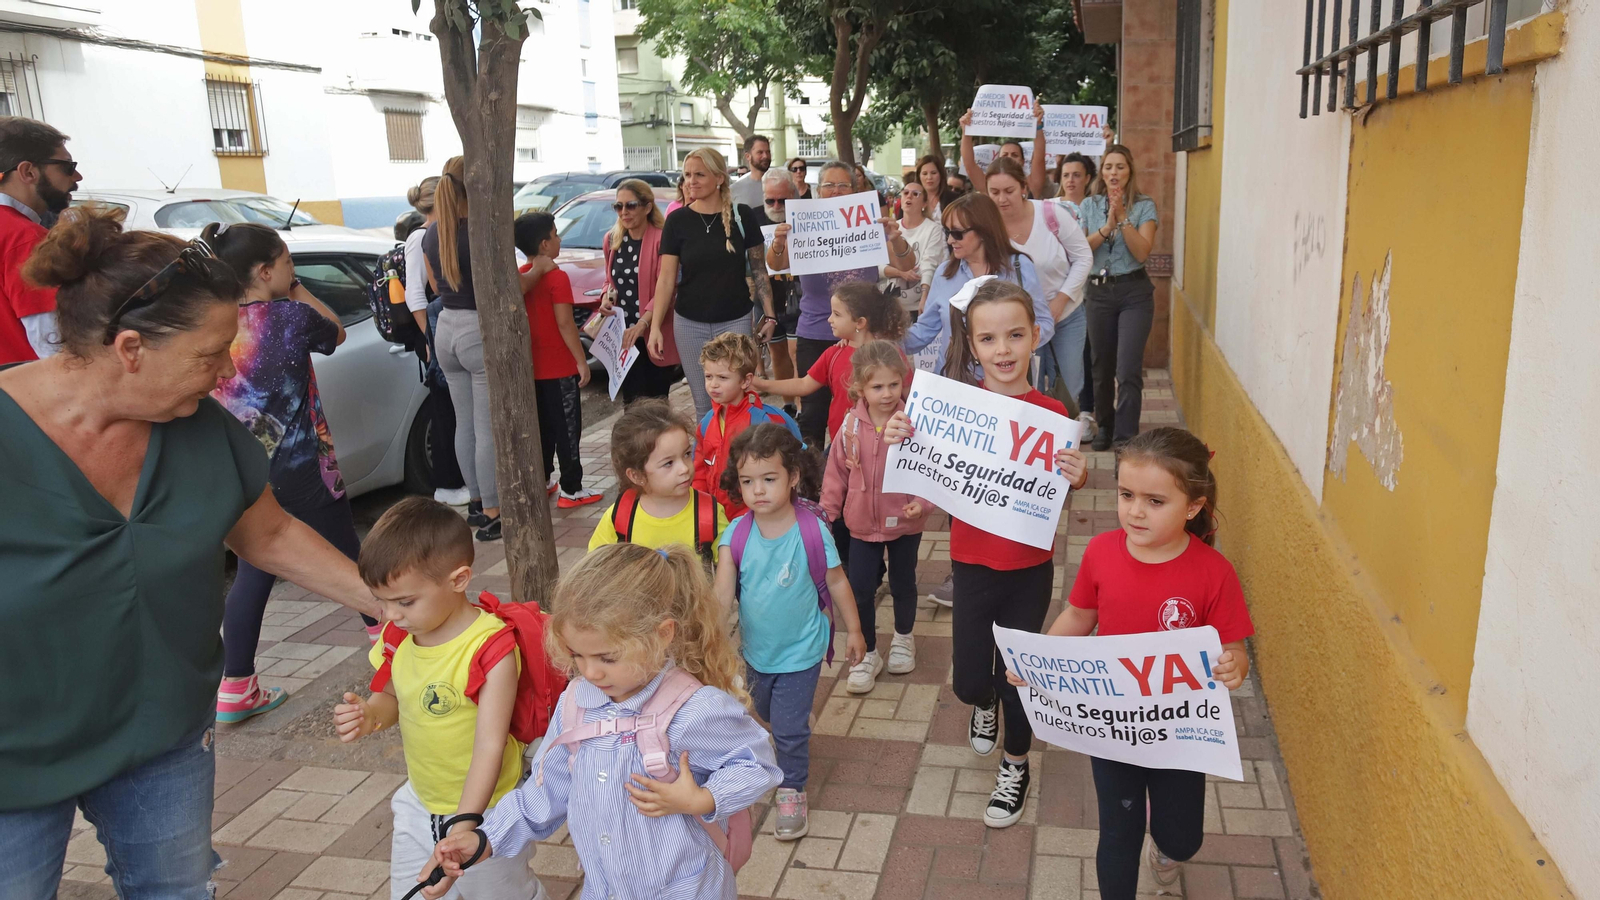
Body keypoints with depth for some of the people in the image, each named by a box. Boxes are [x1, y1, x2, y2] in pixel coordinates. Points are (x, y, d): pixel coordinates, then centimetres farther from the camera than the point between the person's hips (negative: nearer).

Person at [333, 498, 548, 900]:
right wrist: (368, 714, -12)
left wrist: (463, 825, -30)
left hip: (483, 811, -6)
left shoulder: (491, 651, -27)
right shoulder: (400, 638, -6)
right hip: (419, 805, 6)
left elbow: (490, 746, -26)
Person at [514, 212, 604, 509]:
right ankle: (571, 490, 4)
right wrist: (582, 361, -13)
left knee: (542, 427, 17)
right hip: (559, 367, -7)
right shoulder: (557, 277, -16)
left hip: (532, 367, 7)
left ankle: (541, 481, 25)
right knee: (567, 428, 0)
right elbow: (565, 324, -19)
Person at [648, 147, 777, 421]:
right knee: (703, 405, 7)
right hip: (690, 325, 1)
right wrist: (655, 326, -7)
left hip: (735, 321, -1)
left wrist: (769, 315, 1)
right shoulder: (677, 220, 0)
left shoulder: (742, 216, -2)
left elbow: (758, 269, 4)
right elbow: (666, 278, 0)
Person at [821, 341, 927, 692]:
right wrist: (826, 512, 3)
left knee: (903, 583, 18)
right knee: (860, 589, 5)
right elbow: (837, 472, 1)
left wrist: (922, 503, -25)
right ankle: (867, 654, 25)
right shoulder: (851, 426, -9)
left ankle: (903, 639, 44)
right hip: (863, 523, 2)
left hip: (905, 523, -1)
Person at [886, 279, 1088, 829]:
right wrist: (900, 441, -23)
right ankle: (984, 704, 46)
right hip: (973, 564, 1)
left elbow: (1064, 485, -2)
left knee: (1015, 672, 10)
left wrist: (1077, 477, -24)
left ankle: (1015, 767, 38)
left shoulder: (1050, 413, -10)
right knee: (969, 680, 7)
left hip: (1030, 567, -1)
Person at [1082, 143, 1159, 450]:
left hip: (1134, 292, -3)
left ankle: (1125, 440, -9)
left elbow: (1142, 251, -11)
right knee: (1102, 367, 12)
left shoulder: (1144, 206, 1)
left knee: (1128, 370, -12)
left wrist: (1123, 217, -17)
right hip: (1099, 291, 3)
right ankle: (1105, 427, 32)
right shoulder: (1089, 205, 7)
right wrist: (1107, 226, -16)